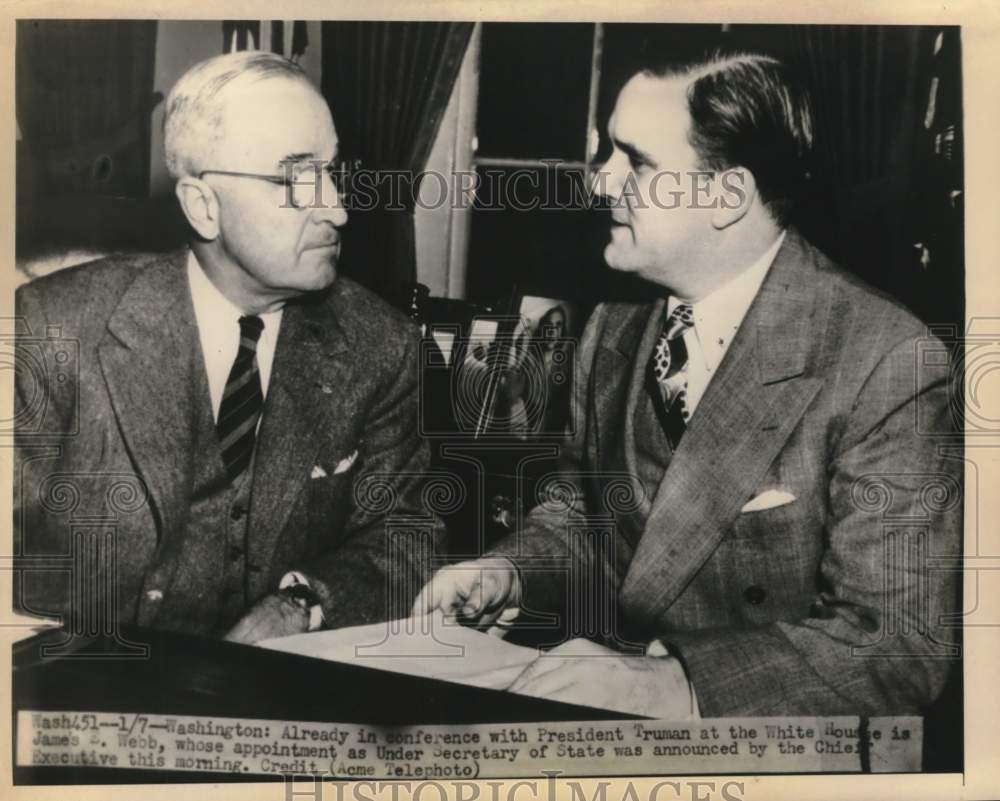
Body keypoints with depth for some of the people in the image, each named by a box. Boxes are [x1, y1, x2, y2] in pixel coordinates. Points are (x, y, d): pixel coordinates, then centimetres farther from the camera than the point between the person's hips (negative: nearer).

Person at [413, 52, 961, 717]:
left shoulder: (884, 365, -16)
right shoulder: (613, 331, 2)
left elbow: (901, 643, -17)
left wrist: (674, 683, -26)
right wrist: (511, 573, -6)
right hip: (589, 694, 5)